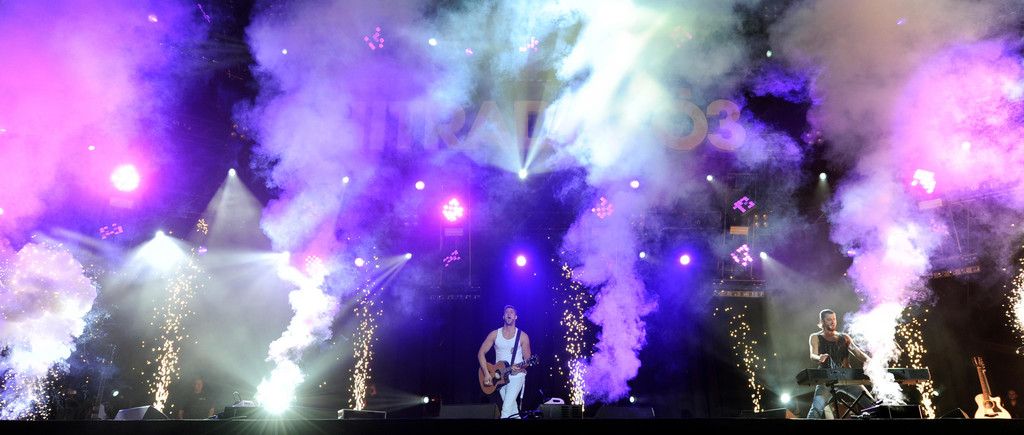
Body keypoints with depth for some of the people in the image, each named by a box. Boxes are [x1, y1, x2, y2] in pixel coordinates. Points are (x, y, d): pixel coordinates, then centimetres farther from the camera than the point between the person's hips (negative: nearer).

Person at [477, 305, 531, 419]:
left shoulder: (523, 336, -2)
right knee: (512, 409, 8)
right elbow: (481, 353, 0)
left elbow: (527, 359, 2)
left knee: (506, 408, -17)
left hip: (516, 375, -3)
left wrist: (520, 367, -20)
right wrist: (487, 374, -10)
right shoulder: (494, 334, 1)